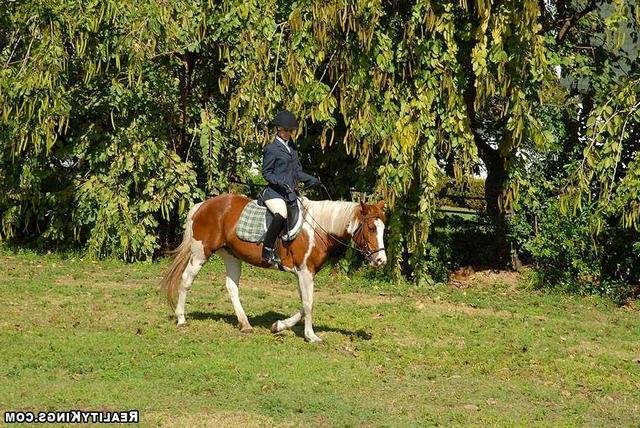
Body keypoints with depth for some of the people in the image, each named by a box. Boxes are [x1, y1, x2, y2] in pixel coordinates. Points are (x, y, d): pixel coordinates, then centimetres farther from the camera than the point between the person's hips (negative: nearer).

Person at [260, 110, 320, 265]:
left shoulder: (292, 147, 17)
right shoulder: (272, 149, -5)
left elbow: (297, 171, 23)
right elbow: (266, 173, -4)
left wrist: (311, 180, 10)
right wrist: (279, 181, -20)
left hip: (291, 192, 8)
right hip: (274, 192, -8)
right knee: (281, 215, -34)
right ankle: (267, 250, -28)